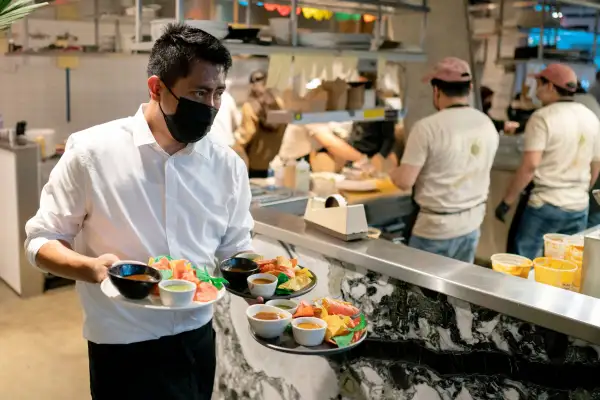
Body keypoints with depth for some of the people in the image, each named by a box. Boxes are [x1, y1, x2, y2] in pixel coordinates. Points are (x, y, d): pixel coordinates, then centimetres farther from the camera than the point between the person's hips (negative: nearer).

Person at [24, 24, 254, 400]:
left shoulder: (228, 165, -3)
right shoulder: (92, 151, -13)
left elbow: (234, 247, 7)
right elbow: (41, 241, -6)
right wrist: (92, 267, -25)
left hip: (198, 340, 4)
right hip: (123, 349, -4)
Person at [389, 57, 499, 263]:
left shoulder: (427, 127, -19)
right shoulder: (487, 125, 0)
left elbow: (405, 182, -17)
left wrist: (392, 172, 4)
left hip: (436, 228, -6)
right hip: (472, 224, 6)